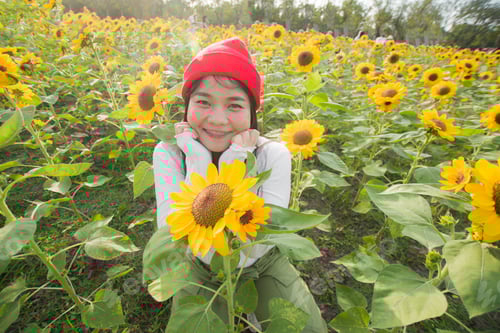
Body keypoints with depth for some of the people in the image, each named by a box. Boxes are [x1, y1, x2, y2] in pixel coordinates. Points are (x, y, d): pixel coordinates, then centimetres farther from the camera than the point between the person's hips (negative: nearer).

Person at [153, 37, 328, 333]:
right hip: (203, 270, 1)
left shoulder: (274, 155, -22)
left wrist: (233, 165, -34)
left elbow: (257, 245, -28)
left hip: (262, 265, 0)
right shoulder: (169, 153, -19)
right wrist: (197, 158, -31)